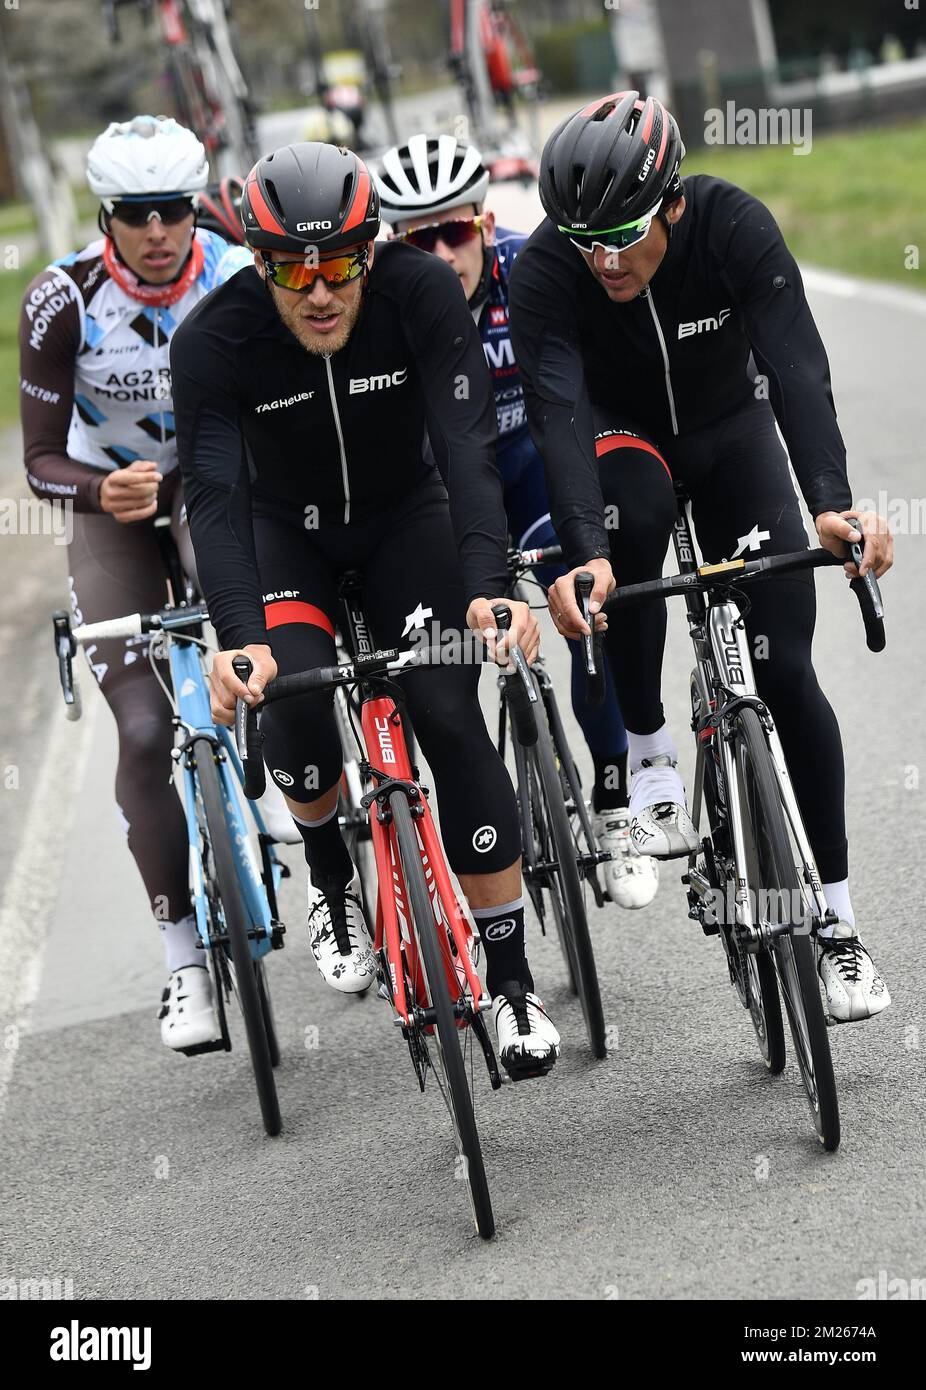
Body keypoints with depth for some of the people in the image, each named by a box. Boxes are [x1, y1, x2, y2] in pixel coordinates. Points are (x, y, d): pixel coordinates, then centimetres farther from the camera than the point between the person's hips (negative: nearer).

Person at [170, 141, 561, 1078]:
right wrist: (240, 640, -51)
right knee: (293, 701, -25)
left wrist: (487, 588, -51)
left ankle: (511, 981, -4)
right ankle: (330, 883, 8)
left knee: (451, 718, -15)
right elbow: (212, 496, -35)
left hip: (405, 516, 0)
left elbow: (467, 446, -35)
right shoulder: (214, 339, -28)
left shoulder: (421, 293, -28)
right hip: (284, 528, 0)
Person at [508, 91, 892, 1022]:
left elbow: (796, 364, -39)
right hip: (622, 431, 0)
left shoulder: (736, 227, -30)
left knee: (785, 667, -10)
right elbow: (556, 410, -39)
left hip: (731, 428, 0)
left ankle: (837, 922, 0)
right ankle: (649, 758, -17)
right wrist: (585, 553, -55)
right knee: (633, 516, -38)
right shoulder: (544, 268, -30)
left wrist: (831, 501, -55)